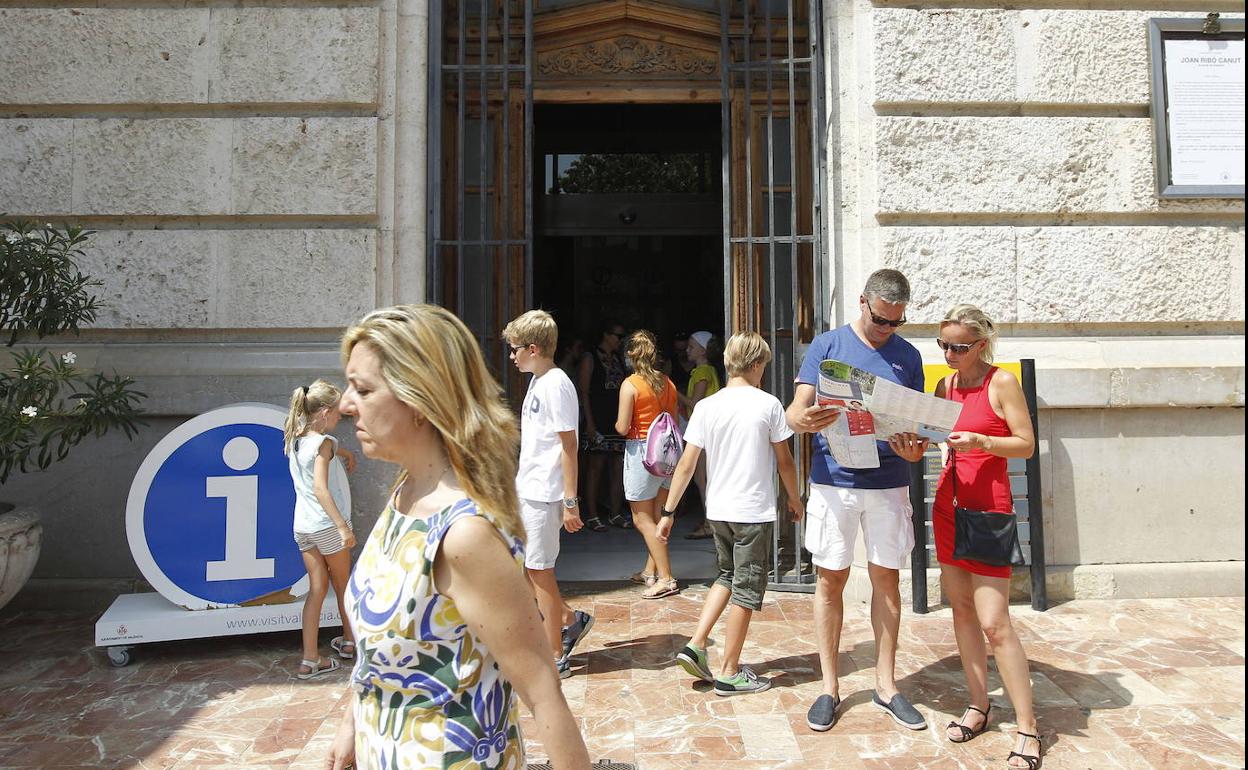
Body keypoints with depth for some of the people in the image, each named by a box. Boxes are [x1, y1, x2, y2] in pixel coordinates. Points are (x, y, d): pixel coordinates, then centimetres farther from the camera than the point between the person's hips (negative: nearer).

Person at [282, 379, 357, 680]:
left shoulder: (294, 439, 7)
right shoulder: (324, 443, -16)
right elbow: (320, 488, -24)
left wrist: (344, 453, 35)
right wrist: (343, 526, -27)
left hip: (303, 526, 7)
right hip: (327, 525, -6)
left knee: (317, 588, 10)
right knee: (343, 584, 14)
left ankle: (310, 660, 8)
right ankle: (348, 641, 32)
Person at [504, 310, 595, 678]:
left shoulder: (556, 385, -16)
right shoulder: (537, 381, 12)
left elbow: (568, 446, -19)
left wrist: (570, 501, -19)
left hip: (543, 495, -10)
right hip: (526, 491, 10)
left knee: (539, 571, 1)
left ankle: (556, 657, 16)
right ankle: (571, 620, 29)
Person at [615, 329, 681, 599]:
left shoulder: (630, 385, -13)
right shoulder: (667, 382, 5)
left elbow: (622, 427, -12)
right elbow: (674, 421, 10)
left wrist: (616, 424, 8)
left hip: (641, 450, -7)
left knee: (642, 519, 2)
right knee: (657, 516, 15)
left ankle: (666, 578, 1)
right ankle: (650, 571, 24)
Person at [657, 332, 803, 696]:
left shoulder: (706, 406, -1)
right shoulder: (768, 404, -8)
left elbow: (686, 465, -1)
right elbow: (785, 462, -2)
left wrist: (668, 511, 5)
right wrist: (795, 500, 14)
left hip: (718, 510, 4)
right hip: (754, 512, -4)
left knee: (727, 576, 24)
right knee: (746, 590, 7)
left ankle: (696, 645, 16)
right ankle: (729, 673, 16)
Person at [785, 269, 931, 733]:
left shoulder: (908, 356, 8)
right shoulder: (827, 345, 0)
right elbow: (795, 411, -6)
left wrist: (914, 448, -15)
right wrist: (804, 420, -30)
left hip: (890, 483, 2)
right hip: (833, 481, -2)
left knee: (886, 578, 9)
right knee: (830, 580, 4)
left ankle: (886, 686, 24)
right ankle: (829, 688, 18)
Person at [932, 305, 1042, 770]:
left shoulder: (1002, 382, -7)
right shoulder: (945, 385, 9)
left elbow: (1026, 444, -8)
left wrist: (979, 441, -23)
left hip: (989, 508, -6)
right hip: (948, 502, 6)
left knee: (994, 622, -8)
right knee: (961, 608, 10)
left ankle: (1027, 731, 5)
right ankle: (979, 706, 23)